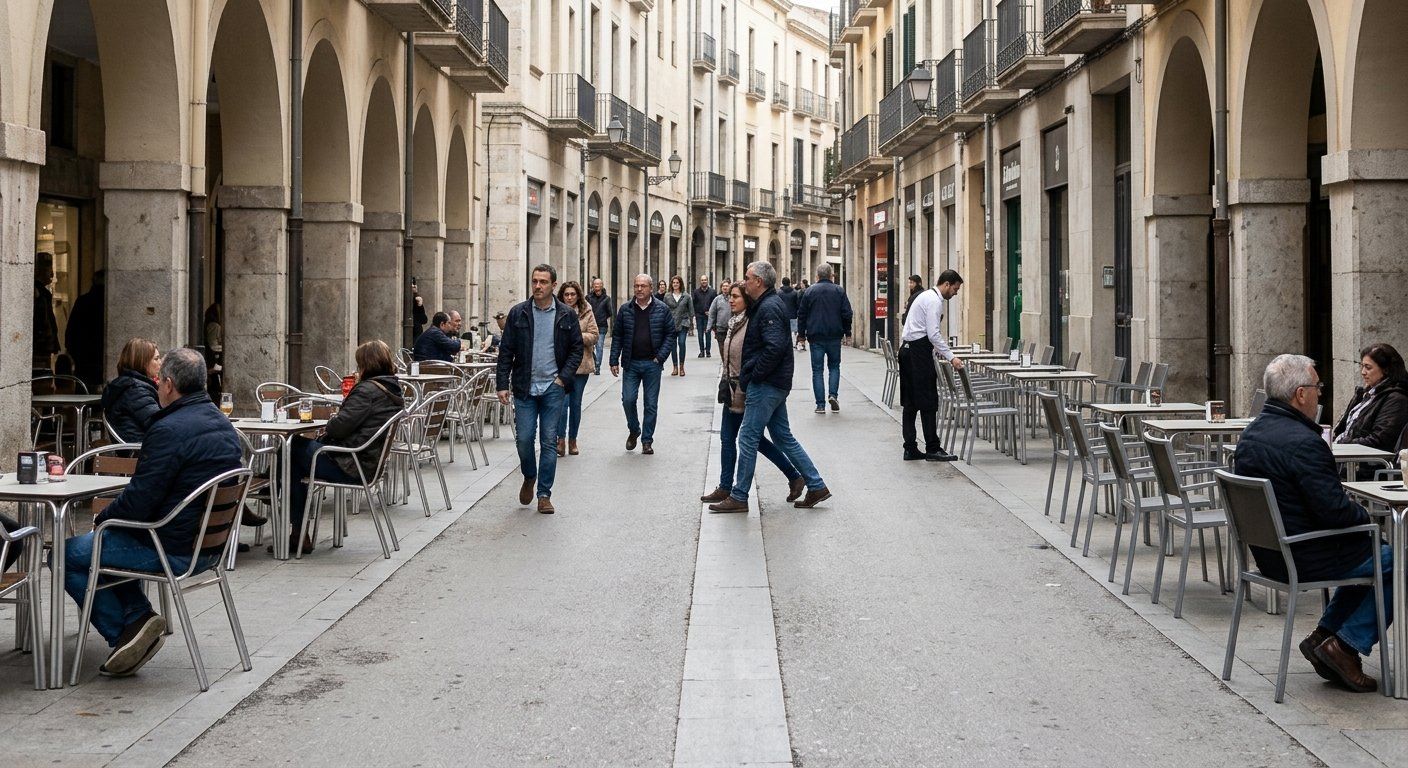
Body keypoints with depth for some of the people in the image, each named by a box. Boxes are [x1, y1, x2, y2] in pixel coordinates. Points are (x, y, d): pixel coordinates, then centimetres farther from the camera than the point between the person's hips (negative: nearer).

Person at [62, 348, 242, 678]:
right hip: (209, 546, 9)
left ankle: (122, 632, 2)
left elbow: (139, 499, -22)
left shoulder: (169, 430, -22)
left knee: (68, 554, 5)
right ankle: (138, 616, 15)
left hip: (174, 551, -9)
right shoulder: (224, 425, 8)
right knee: (112, 541, 30)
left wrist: (101, 519, -1)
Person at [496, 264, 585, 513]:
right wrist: (503, 384, -4)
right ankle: (529, 477, 28)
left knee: (549, 442, 2)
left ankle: (544, 494, 9)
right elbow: (506, 352, 3)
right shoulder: (518, 313, 2)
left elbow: (577, 349, 6)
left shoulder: (567, 315, 2)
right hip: (525, 387, 0)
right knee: (524, 439, -1)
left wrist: (564, 377, -6)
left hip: (553, 387, 0)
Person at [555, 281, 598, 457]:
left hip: (580, 364, 2)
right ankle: (561, 439, -2)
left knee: (576, 403, 11)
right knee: (562, 401, -11)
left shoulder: (587, 313, 4)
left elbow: (594, 335, 0)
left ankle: (572, 439, 21)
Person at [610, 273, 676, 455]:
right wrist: (614, 361, 0)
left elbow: (670, 334, 2)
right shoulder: (625, 310, 3)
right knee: (628, 399, -4)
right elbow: (617, 336, 6)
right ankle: (633, 431, 21)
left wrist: (660, 356, -7)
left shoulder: (662, 309, 0)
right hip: (631, 363, 1)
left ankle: (647, 440, 14)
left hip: (652, 364, -1)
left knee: (651, 404, 3)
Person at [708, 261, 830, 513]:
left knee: (748, 437, -4)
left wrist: (752, 376, -19)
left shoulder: (769, 308, -16)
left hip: (765, 385, -11)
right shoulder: (768, 304, 17)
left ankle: (739, 497, 3)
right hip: (775, 383, 11)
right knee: (783, 436, 14)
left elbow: (774, 347, -27)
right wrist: (748, 375, 14)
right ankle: (816, 486, 16)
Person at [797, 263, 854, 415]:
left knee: (817, 369, 3)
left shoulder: (810, 291, 1)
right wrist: (847, 332, 12)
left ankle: (820, 404, -1)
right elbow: (847, 313, 1)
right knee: (834, 366, 16)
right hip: (834, 335, 1)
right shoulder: (839, 291, 2)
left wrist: (801, 334, 11)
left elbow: (801, 314, 3)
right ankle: (833, 394, -5)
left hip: (816, 336, -1)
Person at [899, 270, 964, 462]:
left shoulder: (927, 296, 20)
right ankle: (932, 449, -3)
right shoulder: (934, 300, -12)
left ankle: (910, 449, 11)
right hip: (918, 352, -10)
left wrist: (939, 352, 23)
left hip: (907, 350, 10)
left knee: (909, 403, 9)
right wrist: (951, 357, -17)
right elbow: (934, 334, -19)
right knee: (928, 402, -6)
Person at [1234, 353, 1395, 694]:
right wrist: (1363, 514, -3)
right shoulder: (1303, 442, -25)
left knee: (1366, 551, 26)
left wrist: (1348, 506, 12)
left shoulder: (1250, 434, 5)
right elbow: (1335, 511, -24)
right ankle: (1344, 646, 2)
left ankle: (1323, 634, 21)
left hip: (1269, 554, 9)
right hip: (1306, 560, -9)